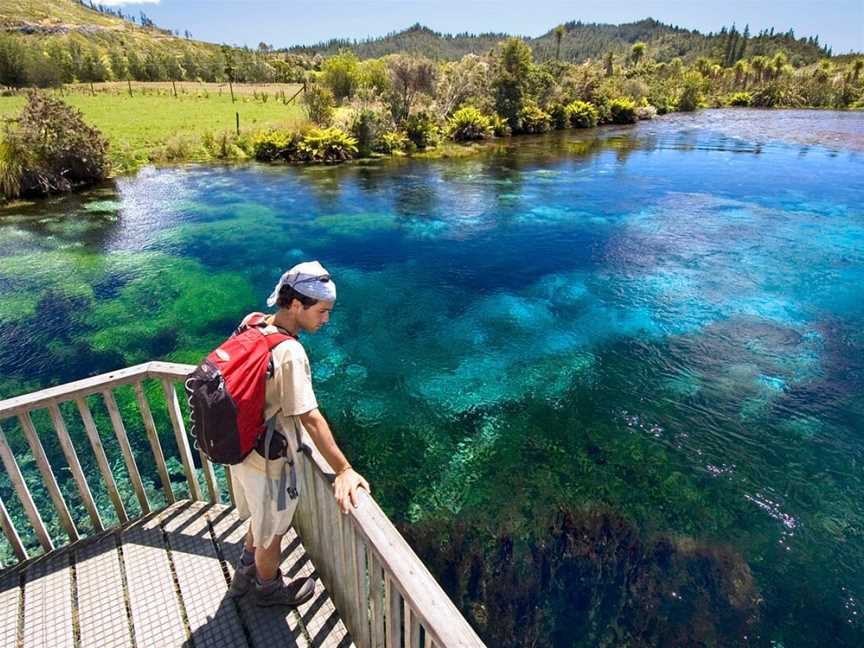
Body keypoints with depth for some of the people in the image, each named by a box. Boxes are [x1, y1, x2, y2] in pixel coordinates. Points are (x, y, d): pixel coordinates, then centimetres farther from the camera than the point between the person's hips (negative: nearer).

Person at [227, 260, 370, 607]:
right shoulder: (290, 352, -31)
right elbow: (310, 418, -33)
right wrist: (344, 470, -30)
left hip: (241, 449, 8)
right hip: (270, 462, -8)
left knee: (260, 521, 33)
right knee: (271, 533, 20)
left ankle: (246, 573, 57)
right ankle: (269, 589, 47)